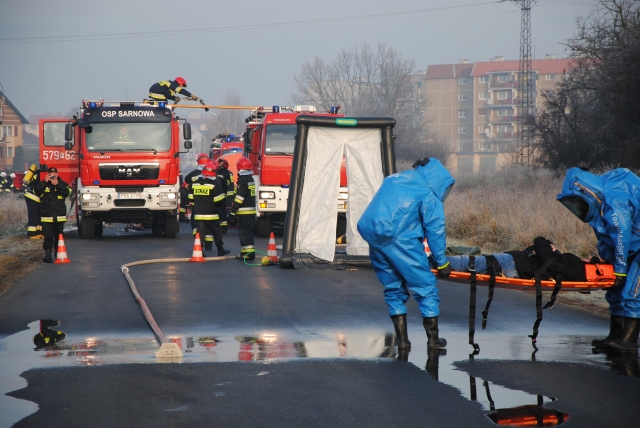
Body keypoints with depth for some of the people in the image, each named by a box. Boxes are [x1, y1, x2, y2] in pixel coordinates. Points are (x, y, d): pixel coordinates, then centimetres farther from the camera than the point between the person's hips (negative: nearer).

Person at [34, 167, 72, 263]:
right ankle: (48, 254, -11)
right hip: (46, 217, -1)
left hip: (59, 217, 1)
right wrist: (45, 182, -16)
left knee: (59, 236, 8)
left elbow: (67, 192, -11)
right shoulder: (42, 184, 6)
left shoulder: (62, 183, 6)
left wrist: (57, 185, -19)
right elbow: (37, 191, -13)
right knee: (48, 236, -10)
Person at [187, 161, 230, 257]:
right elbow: (218, 200, -13)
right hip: (211, 214, -3)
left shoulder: (194, 183, 4)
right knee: (216, 232, 10)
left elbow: (191, 197, 11)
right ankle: (220, 250, 19)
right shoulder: (214, 184, -12)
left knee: (200, 232, 4)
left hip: (199, 214, 3)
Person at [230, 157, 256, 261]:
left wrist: (233, 210, -18)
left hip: (244, 211, -10)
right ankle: (246, 252, 19)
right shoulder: (250, 179, 15)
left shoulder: (242, 180, -15)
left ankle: (248, 253, -13)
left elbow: (239, 197, -20)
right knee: (247, 232, 15)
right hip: (251, 210, 10)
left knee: (244, 232, -9)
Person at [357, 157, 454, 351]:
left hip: (374, 238, 7)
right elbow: (435, 230, 0)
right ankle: (433, 338, 8)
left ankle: (402, 340, 14)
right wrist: (442, 262, 5)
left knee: (394, 288, 17)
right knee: (426, 286, 5)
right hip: (400, 240, -7)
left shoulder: (392, 180, 22)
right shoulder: (428, 195, 1)